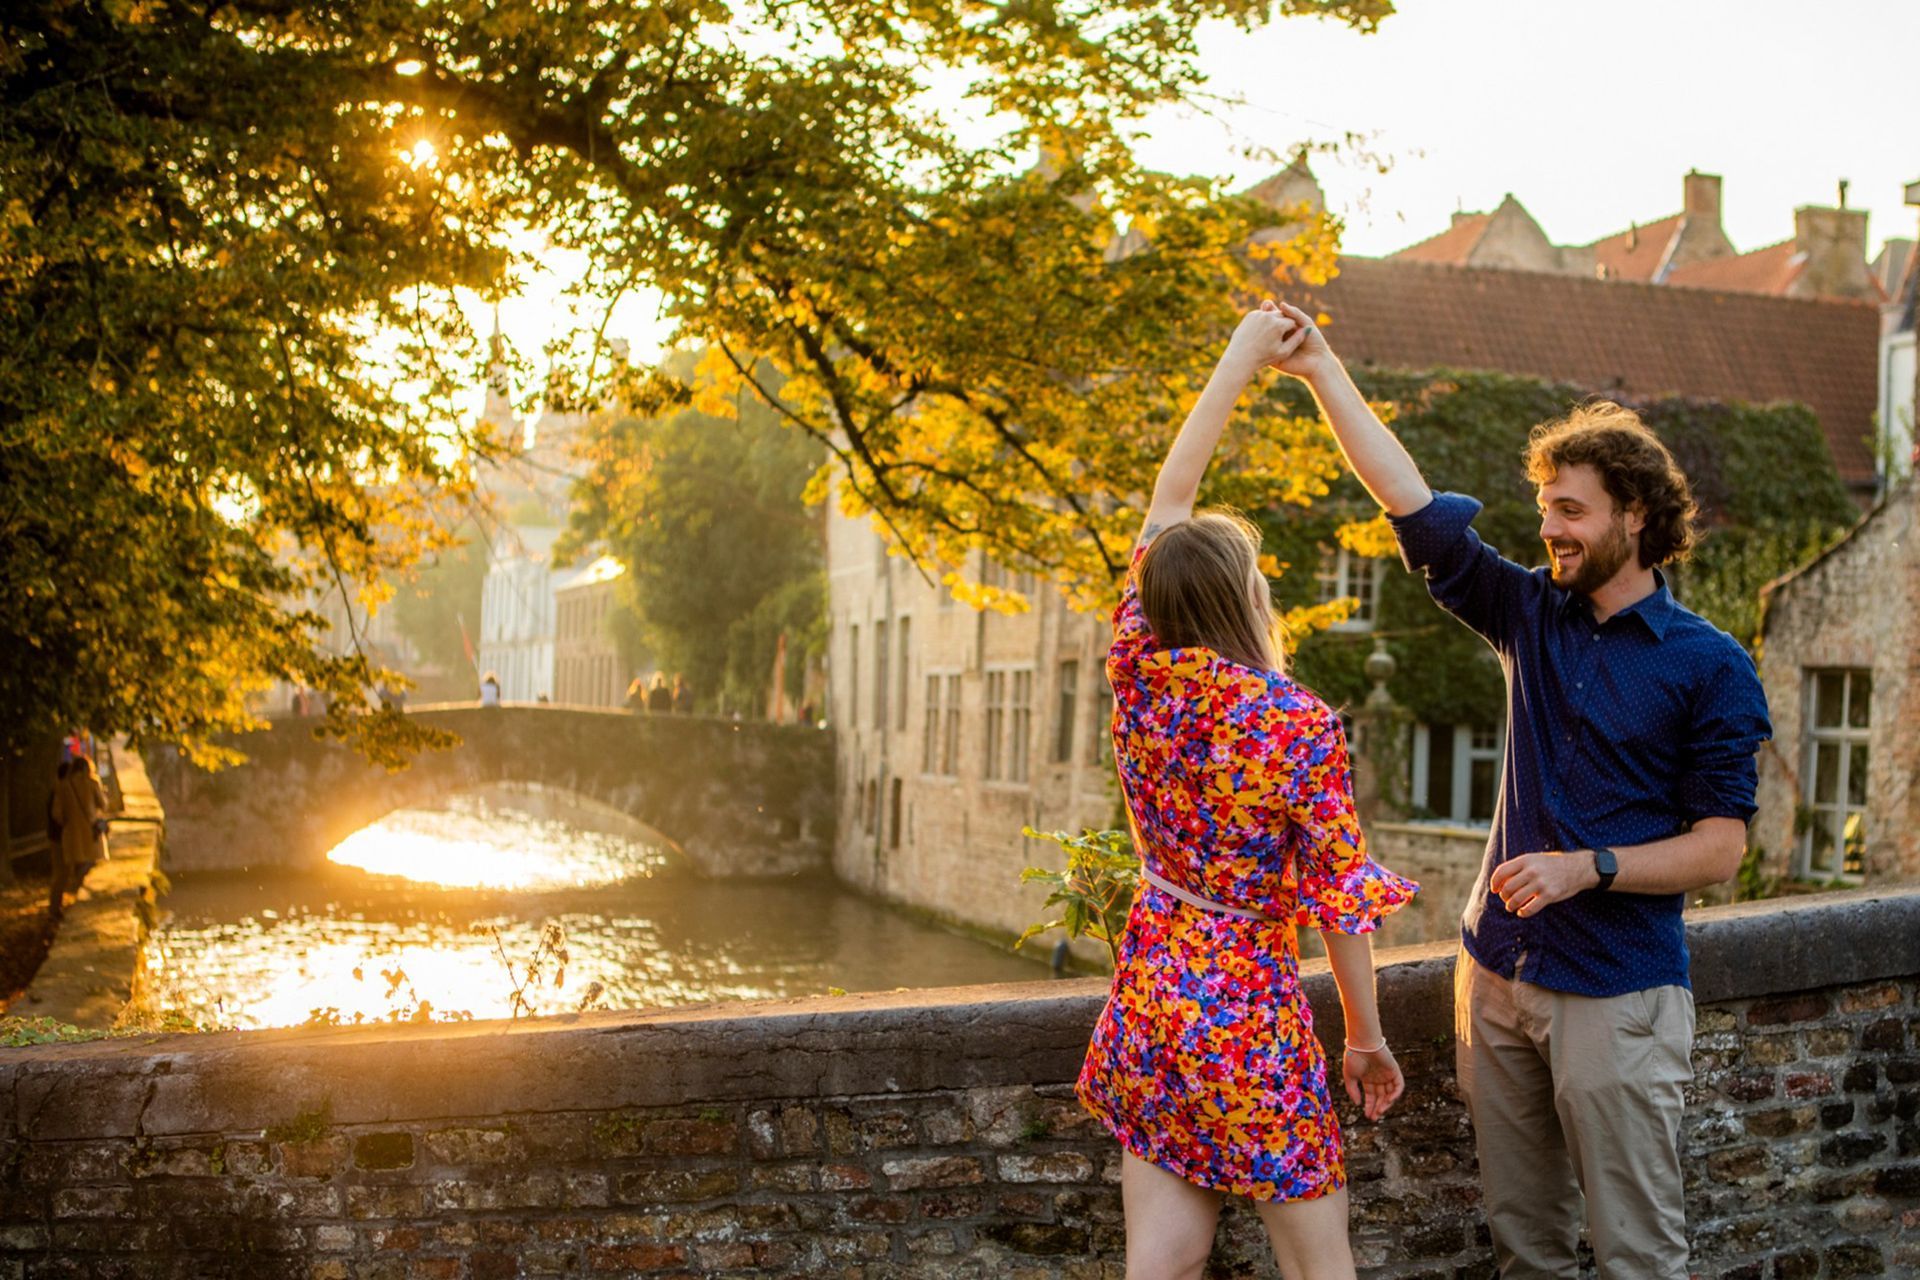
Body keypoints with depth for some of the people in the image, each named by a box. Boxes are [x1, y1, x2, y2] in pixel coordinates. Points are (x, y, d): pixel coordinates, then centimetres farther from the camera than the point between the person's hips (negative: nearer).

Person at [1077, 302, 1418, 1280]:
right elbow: (1339, 902, -11)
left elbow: (1170, 494, 6)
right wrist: (1367, 1039, 2)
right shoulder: (1300, 729, -17)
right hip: (1251, 1015, -5)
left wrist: (1241, 358, 12)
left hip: (1148, 997, 5)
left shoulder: (1140, 674, -4)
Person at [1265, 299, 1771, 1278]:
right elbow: (1414, 507, 1)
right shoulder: (1533, 617, 6)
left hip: (1618, 991, -5)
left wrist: (1589, 867, -21)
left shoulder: (1707, 665, -6)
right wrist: (1322, 372, -3)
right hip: (1498, 971, 5)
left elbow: (1722, 845, -8)